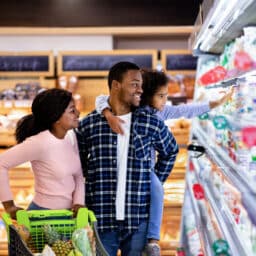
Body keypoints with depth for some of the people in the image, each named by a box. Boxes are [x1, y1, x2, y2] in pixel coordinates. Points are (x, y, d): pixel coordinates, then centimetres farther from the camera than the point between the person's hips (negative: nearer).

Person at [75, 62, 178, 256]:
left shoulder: (152, 124, 3)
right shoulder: (88, 124, 0)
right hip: (100, 219, -1)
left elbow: (170, 151, 22)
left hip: (138, 220, 1)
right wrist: (86, 192, 7)